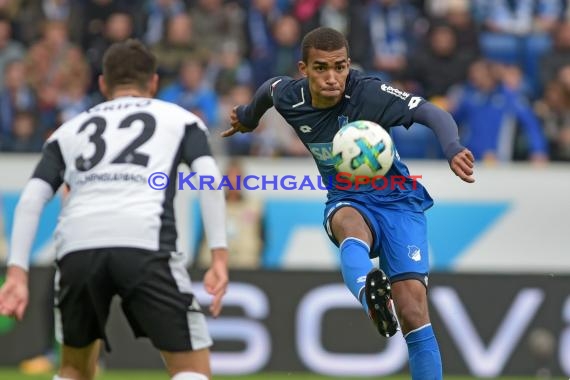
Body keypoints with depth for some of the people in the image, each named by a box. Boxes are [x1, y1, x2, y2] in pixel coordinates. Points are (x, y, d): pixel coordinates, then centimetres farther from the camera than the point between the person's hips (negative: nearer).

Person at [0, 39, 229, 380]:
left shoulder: (71, 130, 30)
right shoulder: (180, 119, 25)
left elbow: (32, 198, 16)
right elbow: (208, 176, 6)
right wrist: (220, 256, 0)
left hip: (77, 246, 3)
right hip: (146, 243, -3)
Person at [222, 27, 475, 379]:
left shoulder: (369, 92, -20)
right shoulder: (289, 97, -7)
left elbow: (434, 114, -28)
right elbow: (270, 88, 19)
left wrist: (454, 149, -48)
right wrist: (247, 118, 40)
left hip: (398, 201, -1)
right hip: (347, 201, 1)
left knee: (413, 308, -15)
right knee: (350, 224, -40)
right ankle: (370, 294, -70)